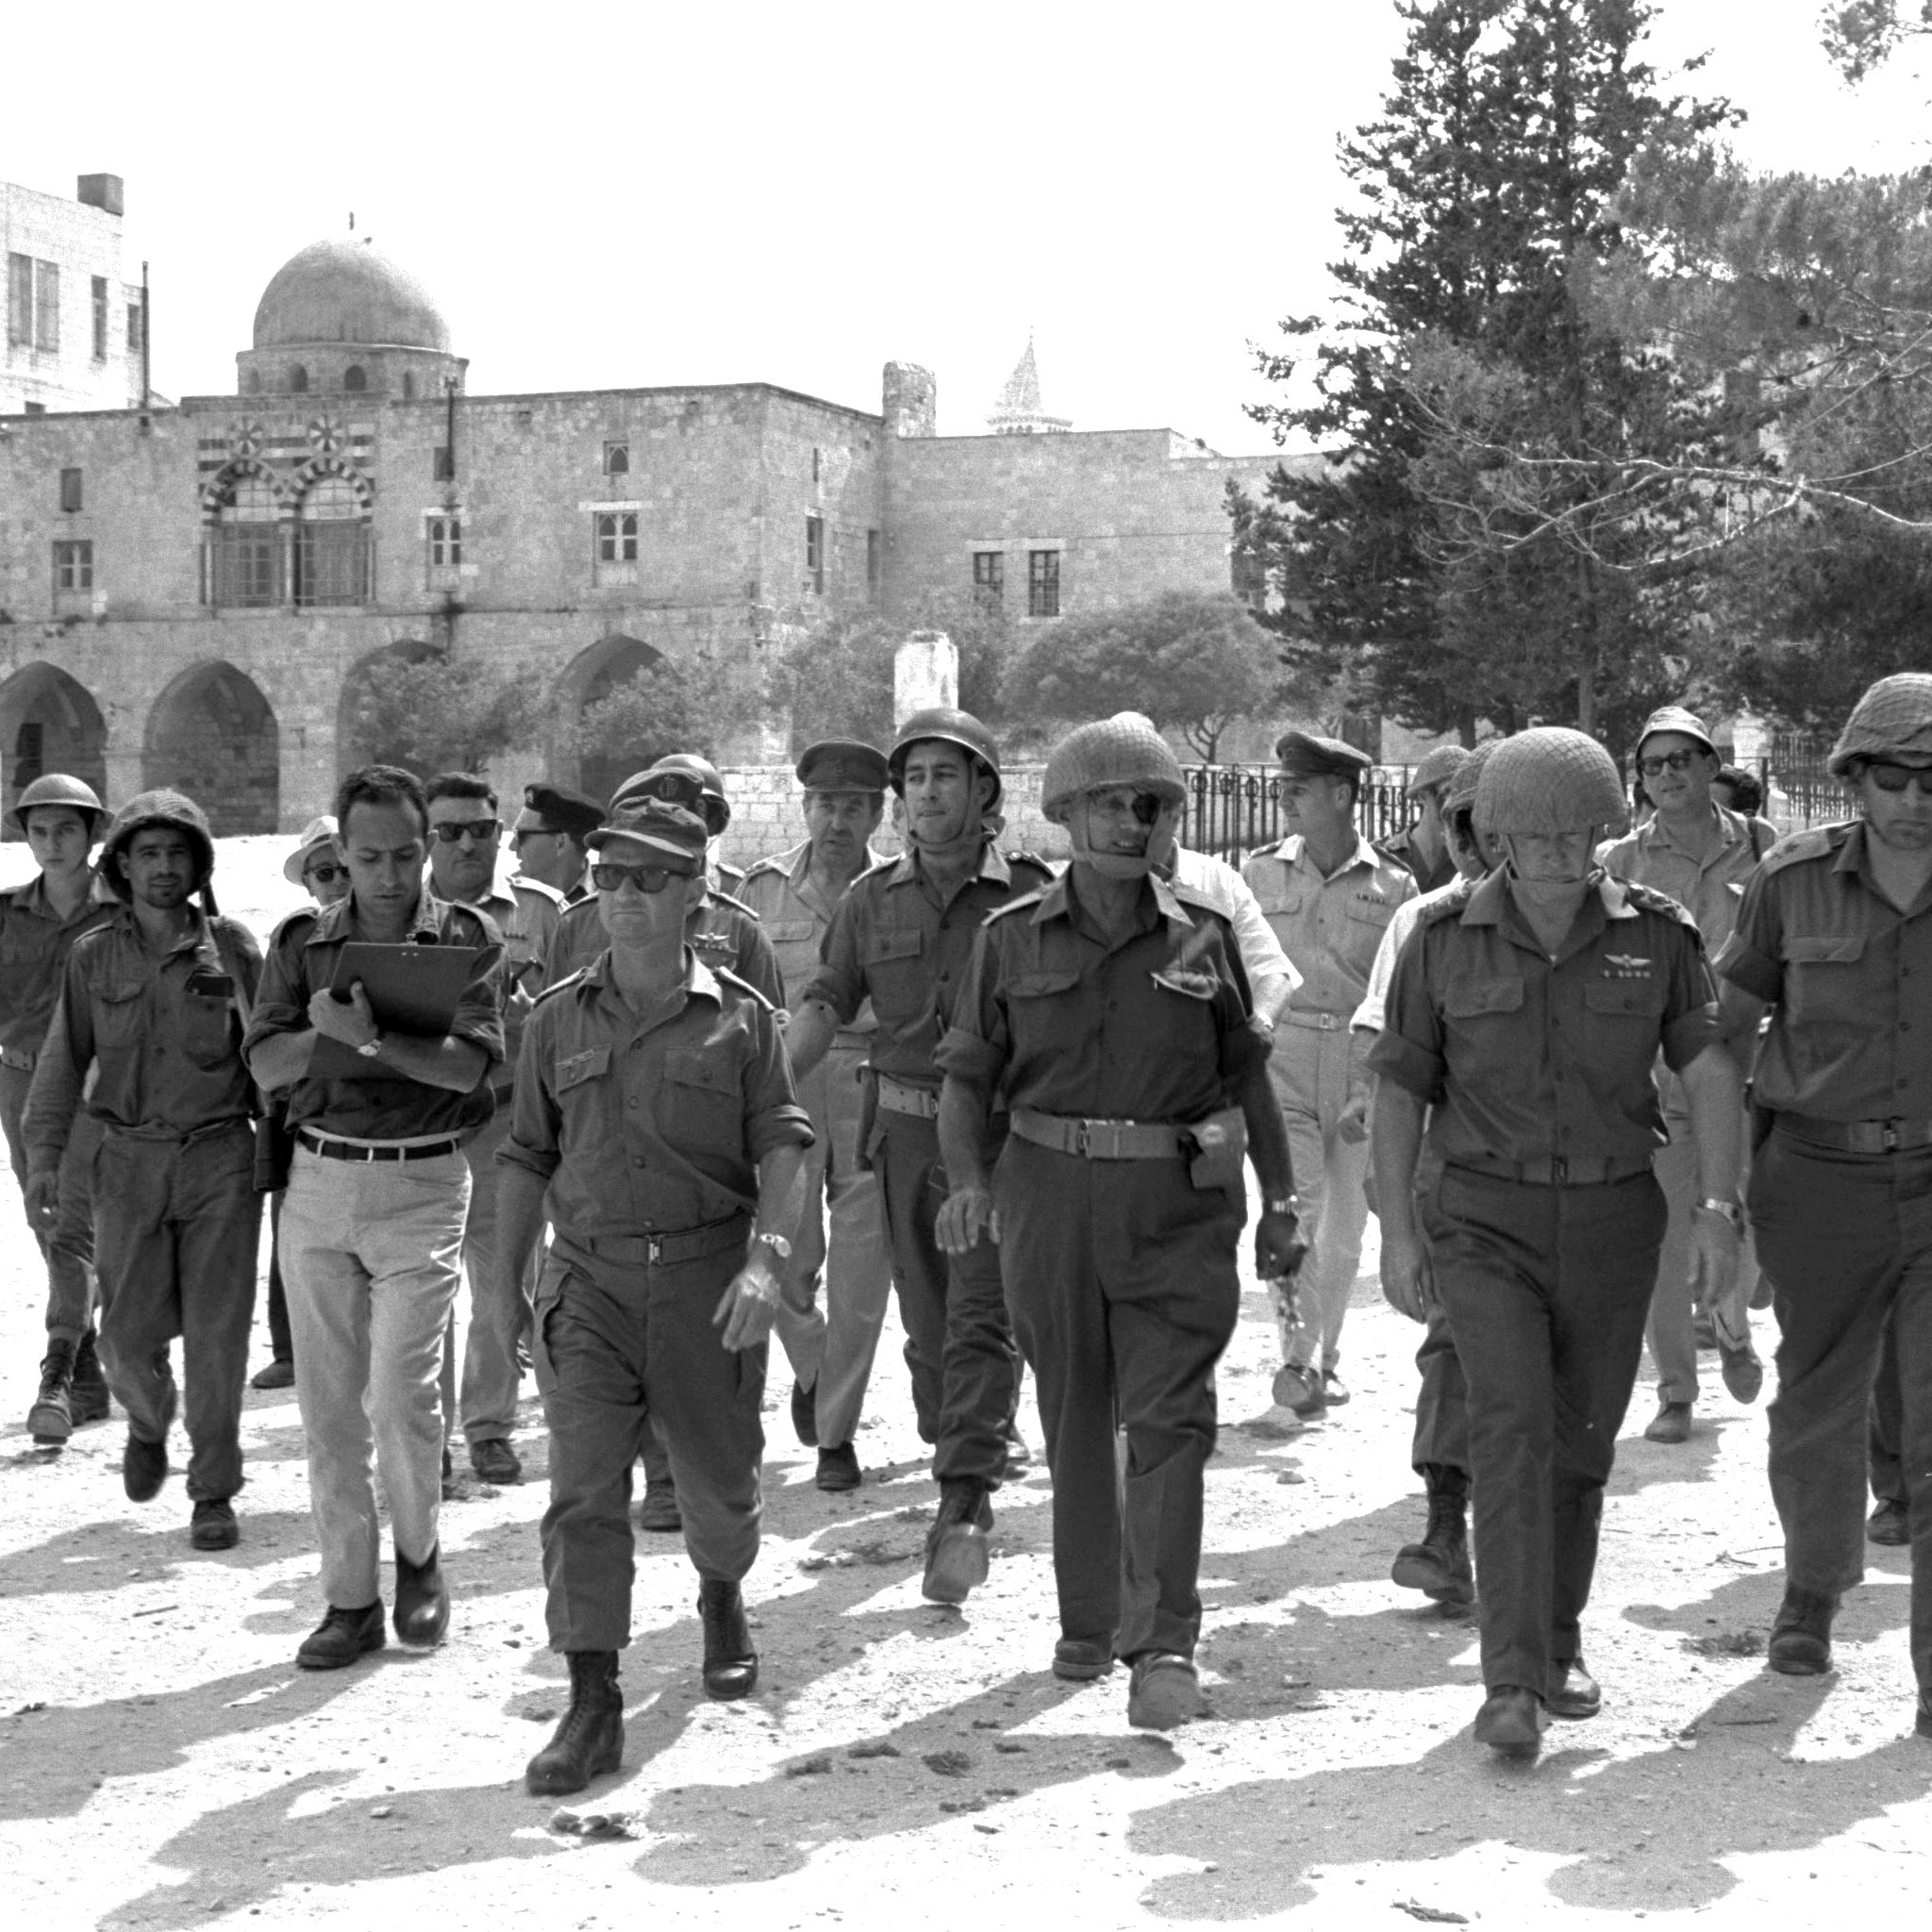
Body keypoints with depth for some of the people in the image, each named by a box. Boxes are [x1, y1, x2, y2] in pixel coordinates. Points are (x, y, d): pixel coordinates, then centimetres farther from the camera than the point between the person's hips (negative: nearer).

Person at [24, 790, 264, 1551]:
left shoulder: (232, 947, 1)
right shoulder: (94, 955, 4)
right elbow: (63, 1062, 6)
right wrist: (43, 1157, -1)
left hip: (221, 1156, -1)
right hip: (131, 1160, 1)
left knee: (217, 1333, -1)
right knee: (129, 1336, 2)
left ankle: (213, 1492, 12)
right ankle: (148, 1425, 36)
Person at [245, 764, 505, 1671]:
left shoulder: (467, 939, 0)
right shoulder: (301, 941, 8)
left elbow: (471, 1062, -12)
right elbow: (267, 1060, -1)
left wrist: (369, 1036, -23)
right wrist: (331, 1033, -19)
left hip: (422, 1184, -3)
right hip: (318, 1181, 3)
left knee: (400, 1391, -11)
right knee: (328, 1402, 5)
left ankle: (419, 1555, 16)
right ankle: (350, 1598, 15)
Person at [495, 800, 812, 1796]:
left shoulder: (740, 1018, 1)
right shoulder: (557, 1019, 8)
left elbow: (781, 1147, -4)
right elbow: (529, 1158, 14)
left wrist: (766, 1257, -18)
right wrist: (503, 1284, 11)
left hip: (707, 1277, -1)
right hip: (589, 1279, 1)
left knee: (719, 1479, 13)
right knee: (583, 1490, -10)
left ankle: (722, 1598, 46)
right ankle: (593, 1705, -6)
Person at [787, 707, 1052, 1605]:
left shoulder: (1031, 894, -3)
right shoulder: (871, 898, 7)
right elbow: (824, 1003, 3)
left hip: (1002, 1133, -4)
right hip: (906, 1129, 4)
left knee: (981, 1317, -12)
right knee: (927, 1320, 10)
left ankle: (961, 1509, -14)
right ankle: (966, 1482, 25)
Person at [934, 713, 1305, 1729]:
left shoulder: (1202, 933, 5)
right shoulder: (1013, 938, 4)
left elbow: (1248, 1073, 12)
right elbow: (965, 1074, 5)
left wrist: (1279, 1201, 11)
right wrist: (968, 1178, -11)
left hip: (1178, 1199, -1)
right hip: (1051, 1195, 1)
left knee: (1169, 1414, -10)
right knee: (1073, 1419, 10)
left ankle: (1165, 1642, -10)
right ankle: (1087, 1623, 24)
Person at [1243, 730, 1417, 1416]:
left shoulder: (1394, 885, 0)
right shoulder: (1259, 873, 4)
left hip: (1362, 1068, 0)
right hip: (1280, 1056, 0)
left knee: (1344, 1229, 8)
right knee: (1295, 1207, -15)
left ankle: (1325, 1359, 24)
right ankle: (1298, 1357, -14)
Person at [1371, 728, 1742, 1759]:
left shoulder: (1657, 933, -3)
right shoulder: (1445, 940, -5)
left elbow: (1710, 1073, -7)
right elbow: (1399, 1089, 1)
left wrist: (1718, 1209, -17)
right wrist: (1397, 1230, -3)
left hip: (1613, 1219, 2)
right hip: (1486, 1218, -2)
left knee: (1582, 1443, 11)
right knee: (1512, 1429, -16)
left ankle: (1557, 1644, 32)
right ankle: (1511, 1683, -18)